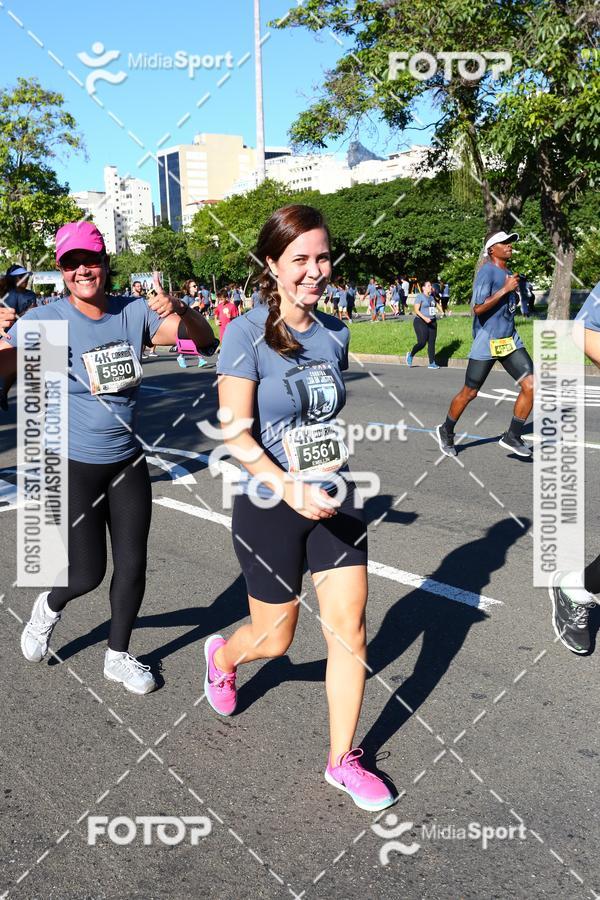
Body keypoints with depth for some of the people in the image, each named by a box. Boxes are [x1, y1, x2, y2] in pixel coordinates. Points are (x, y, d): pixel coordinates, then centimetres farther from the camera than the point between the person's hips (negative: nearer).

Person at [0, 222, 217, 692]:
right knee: (88, 574, 0)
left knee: (132, 567, 10)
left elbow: (204, 339, -7)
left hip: (128, 462, 4)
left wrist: (180, 310, -27)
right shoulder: (46, 320, -14)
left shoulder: (135, 312, -5)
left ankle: (118, 656, 34)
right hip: (73, 465, -3)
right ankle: (49, 607, 37)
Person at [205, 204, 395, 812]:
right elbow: (236, 432, -18)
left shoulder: (335, 333, 3)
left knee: (349, 629, 3)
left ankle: (343, 760, 21)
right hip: (270, 506, -4)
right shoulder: (247, 334, -14)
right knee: (275, 639, 11)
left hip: (336, 500, 5)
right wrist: (291, 489, -29)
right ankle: (222, 655, 47)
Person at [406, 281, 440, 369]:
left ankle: (432, 363, 3)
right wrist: (424, 318, -25)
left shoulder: (432, 297, 15)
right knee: (422, 342, -13)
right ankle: (410, 355, 12)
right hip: (421, 322, -7)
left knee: (432, 343, 1)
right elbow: (416, 310, -15)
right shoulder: (419, 296, -6)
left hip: (432, 322, 7)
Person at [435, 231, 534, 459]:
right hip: (486, 343, -7)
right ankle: (446, 431, 27)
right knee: (469, 393, 5)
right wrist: (505, 289, -23)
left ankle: (513, 436, 3)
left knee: (530, 385, -8)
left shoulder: (508, 273, 13)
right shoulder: (487, 272, -13)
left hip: (510, 341, 7)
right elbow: (478, 308, -24)